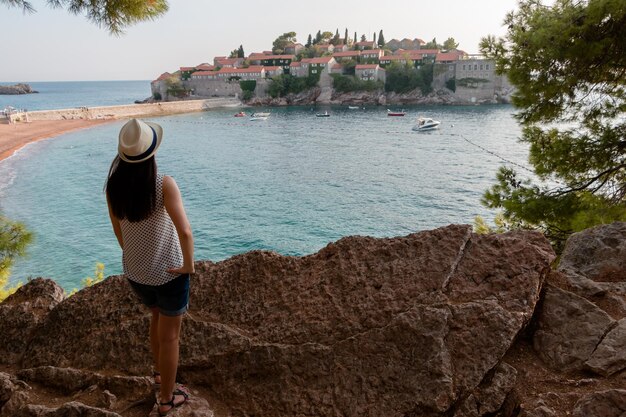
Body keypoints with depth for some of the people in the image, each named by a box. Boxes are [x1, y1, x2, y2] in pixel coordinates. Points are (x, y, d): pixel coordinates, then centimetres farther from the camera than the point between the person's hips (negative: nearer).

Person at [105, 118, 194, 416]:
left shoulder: (113, 186, -9)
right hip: (169, 274, -5)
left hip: (134, 273, 5)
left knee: (158, 314, 33)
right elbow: (185, 232, -35)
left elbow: (119, 233, 4)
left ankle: (159, 372, 51)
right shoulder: (164, 185, -25)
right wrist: (189, 265, -19)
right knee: (169, 335, 15)